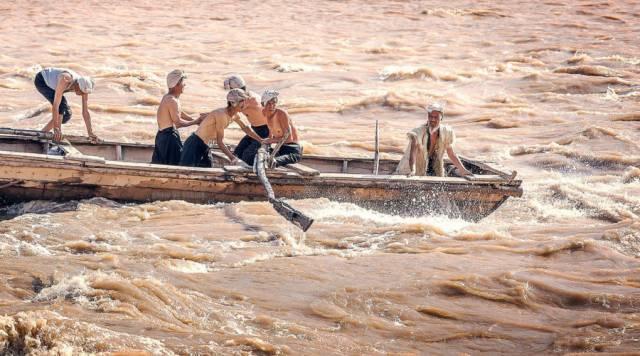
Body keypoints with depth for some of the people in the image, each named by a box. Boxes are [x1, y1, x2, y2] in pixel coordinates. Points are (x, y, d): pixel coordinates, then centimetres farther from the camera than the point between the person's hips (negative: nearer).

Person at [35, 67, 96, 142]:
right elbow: (55, 104, -42)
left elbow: (85, 111, -15)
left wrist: (90, 133, -17)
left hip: (51, 84, 7)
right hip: (41, 80, -7)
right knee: (61, 104, -28)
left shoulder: (84, 87, -22)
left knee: (67, 114, -3)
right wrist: (56, 129, -43)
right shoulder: (65, 80, -42)